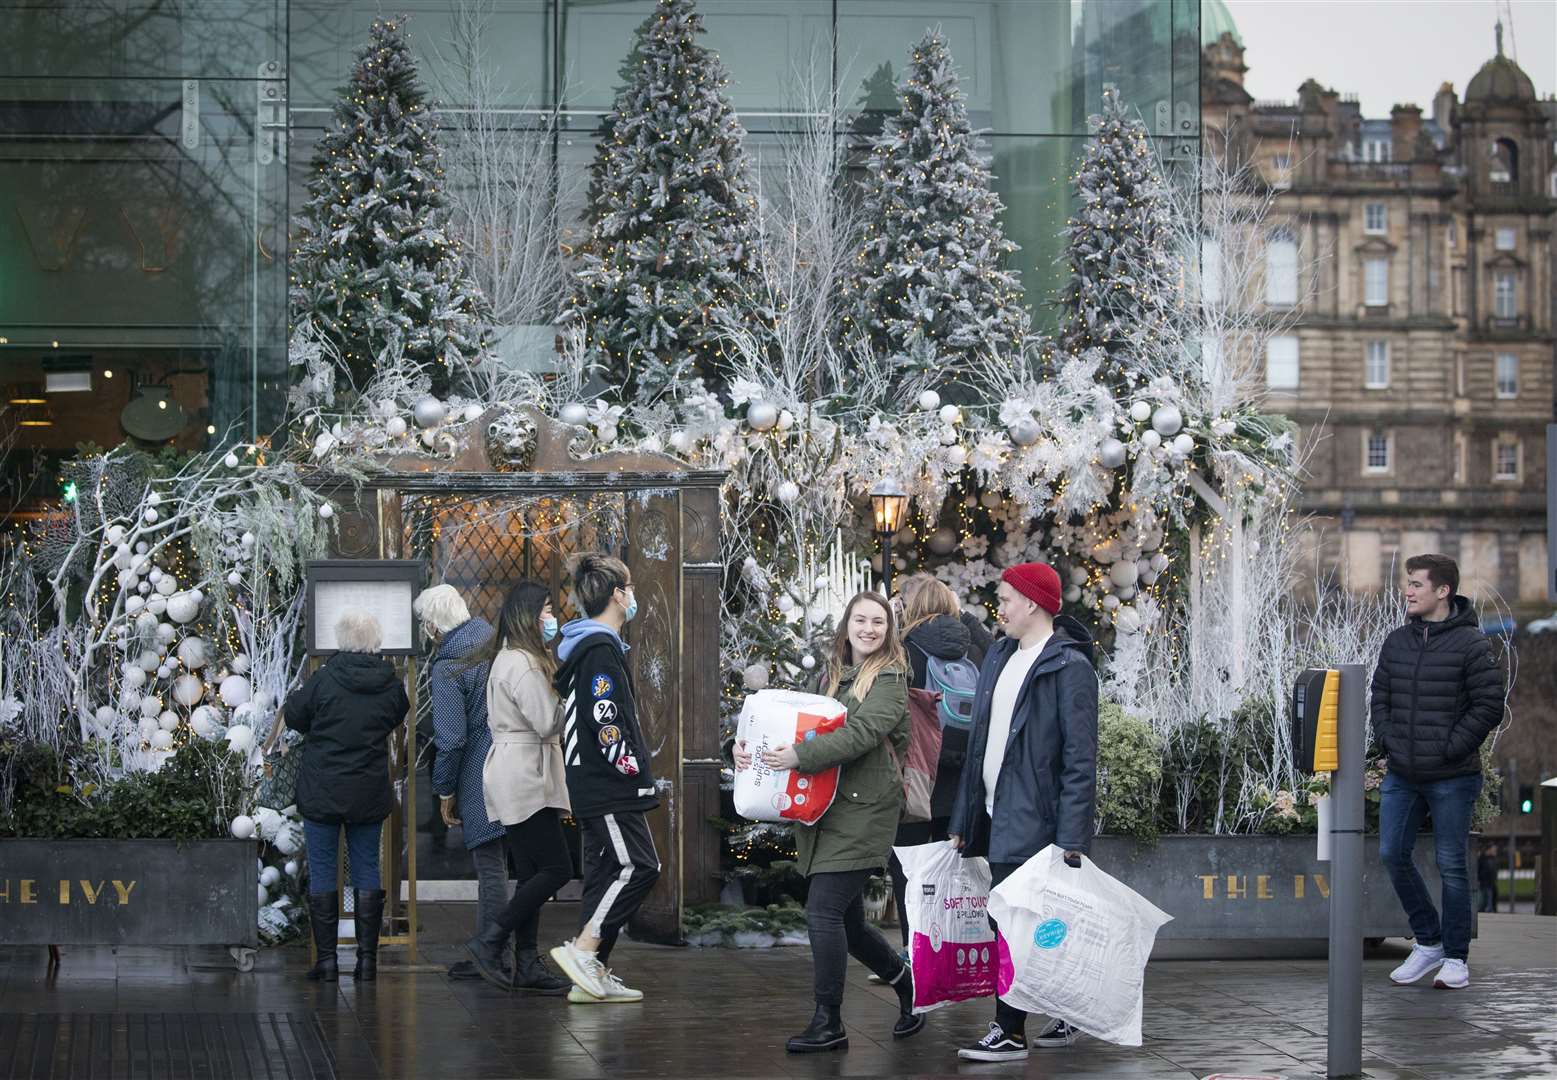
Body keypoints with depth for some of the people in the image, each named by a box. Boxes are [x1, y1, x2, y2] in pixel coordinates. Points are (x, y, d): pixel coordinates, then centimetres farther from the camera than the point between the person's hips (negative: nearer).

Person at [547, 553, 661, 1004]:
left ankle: (595, 975, 11)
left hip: (593, 785, 11)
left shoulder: (581, 647, 18)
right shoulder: (601, 650, -14)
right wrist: (629, 764, -15)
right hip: (609, 786, -11)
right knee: (638, 866, -12)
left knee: (606, 872, 10)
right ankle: (582, 950, -14)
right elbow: (604, 720, -23)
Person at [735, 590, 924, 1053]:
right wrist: (750, 746, -5)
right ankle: (908, 989, 32)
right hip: (825, 811, 7)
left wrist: (800, 756, -29)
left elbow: (861, 733, -19)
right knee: (847, 920, 12)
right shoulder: (832, 676, 17)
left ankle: (828, 1024, -5)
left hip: (862, 811, -7)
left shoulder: (889, 681, -5)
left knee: (823, 911, -13)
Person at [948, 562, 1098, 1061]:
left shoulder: (1069, 667, -12)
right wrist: (963, 821, 15)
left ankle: (1009, 1033, -3)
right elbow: (980, 743, 18)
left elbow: (1080, 760, -16)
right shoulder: (999, 657, 14)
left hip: (1034, 821, -8)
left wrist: (1070, 839, -20)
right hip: (998, 816, 8)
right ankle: (1063, 1020, 22)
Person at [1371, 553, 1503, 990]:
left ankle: (1456, 958, 12)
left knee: (1451, 865, 0)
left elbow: (1489, 706, -10)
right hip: (1401, 775, 6)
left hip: (1452, 778, -6)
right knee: (1392, 854, 5)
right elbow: (1380, 697, 16)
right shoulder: (1397, 642, 8)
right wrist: (1388, 740, 2)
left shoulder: (1471, 643, -9)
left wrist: (1450, 749, -13)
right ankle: (1428, 942, 21)